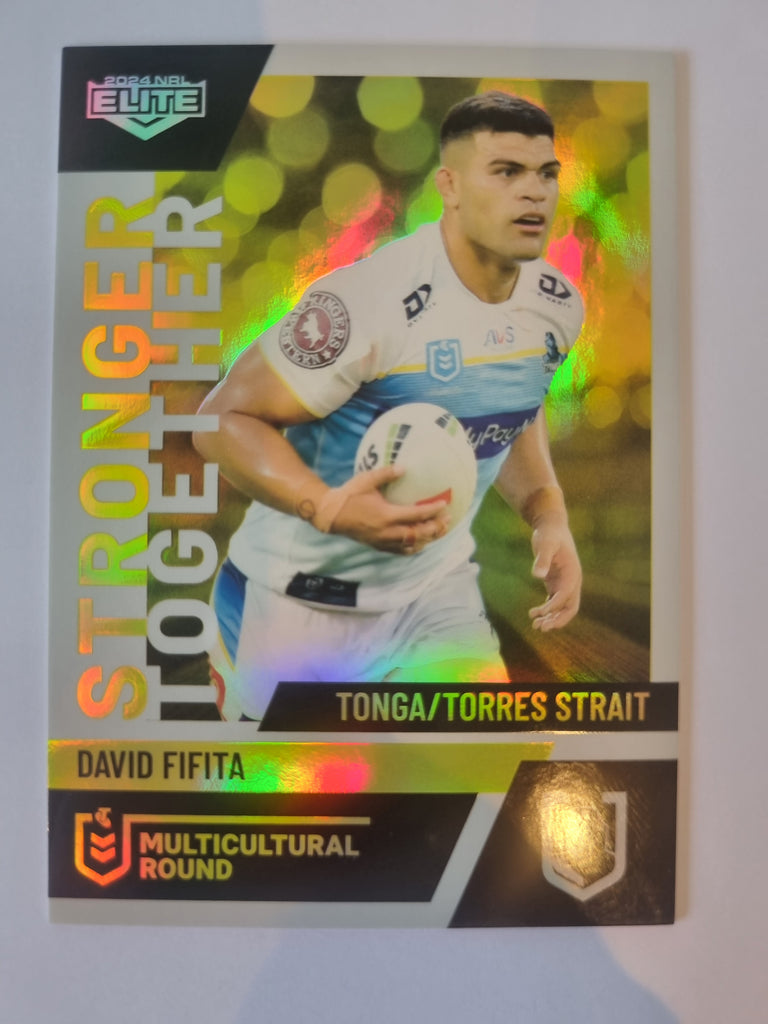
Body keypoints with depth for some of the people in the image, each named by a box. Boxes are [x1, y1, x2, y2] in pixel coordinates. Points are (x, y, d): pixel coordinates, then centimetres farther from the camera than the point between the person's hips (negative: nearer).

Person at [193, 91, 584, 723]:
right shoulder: (367, 300, -24)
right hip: (302, 600, -5)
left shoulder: (557, 304, -1)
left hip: (437, 592, 5)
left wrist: (548, 514, 2)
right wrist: (328, 508, -35)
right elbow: (225, 420, -19)